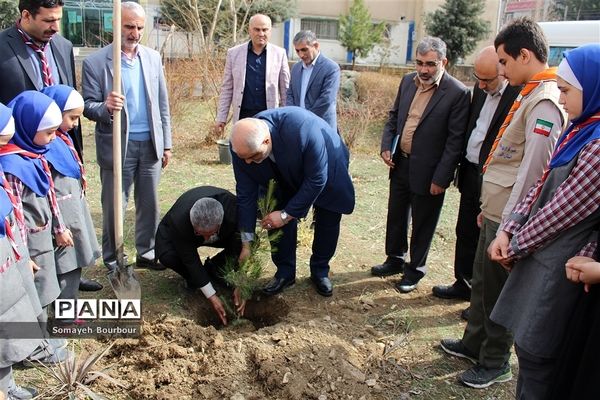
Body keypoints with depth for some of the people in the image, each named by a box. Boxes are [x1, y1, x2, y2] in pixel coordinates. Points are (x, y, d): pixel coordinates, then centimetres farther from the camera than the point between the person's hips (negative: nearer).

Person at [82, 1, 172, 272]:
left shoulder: (153, 57, 7)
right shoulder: (95, 62, -6)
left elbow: (162, 104, 10)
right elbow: (87, 106, -6)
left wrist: (166, 143, 8)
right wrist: (105, 107, -29)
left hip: (150, 144, 4)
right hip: (117, 145, -3)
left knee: (149, 204, 12)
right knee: (114, 207, 6)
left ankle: (146, 253, 27)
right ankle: (112, 260, 22)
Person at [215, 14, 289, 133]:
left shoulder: (279, 54, 2)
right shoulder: (234, 53, 4)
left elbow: (285, 90, 6)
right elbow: (227, 88, 6)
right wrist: (221, 118, 2)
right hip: (243, 116, 1)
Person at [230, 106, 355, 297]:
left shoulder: (303, 130, -46)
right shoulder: (242, 145, -30)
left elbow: (316, 180, -34)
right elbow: (246, 194, -20)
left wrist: (287, 214, -28)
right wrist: (246, 243, -16)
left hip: (326, 169, -3)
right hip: (285, 175, 3)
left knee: (328, 221, 2)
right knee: (278, 219, -5)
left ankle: (320, 271, 24)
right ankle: (285, 272, 14)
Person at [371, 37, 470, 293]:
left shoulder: (458, 93, -16)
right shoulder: (408, 81, 3)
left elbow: (455, 140, -15)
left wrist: (441, 178, -16)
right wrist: (386, 146, -1)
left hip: (426, 171, -6)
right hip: (400, 164, 6)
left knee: (422, 223, 11)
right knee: (396, 215, 20)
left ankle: (415, 268, 31)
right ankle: (395, 259, 40)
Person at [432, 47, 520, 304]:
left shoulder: (520, 96, -19)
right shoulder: (481, 89, 5)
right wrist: (462, 166, 13)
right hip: (471, 173, 8)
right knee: (465, 233, 18)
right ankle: (463, 284, 36)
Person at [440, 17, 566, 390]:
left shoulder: (545, 102, -19)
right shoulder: (529, 95, 11)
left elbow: (531, 171, -22)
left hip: (509, 219, -9)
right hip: (495, 211, 9)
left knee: (498, 290, 6)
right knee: (482, 281, 20)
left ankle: (495, 362, 25)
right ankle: (474, 342, 38)